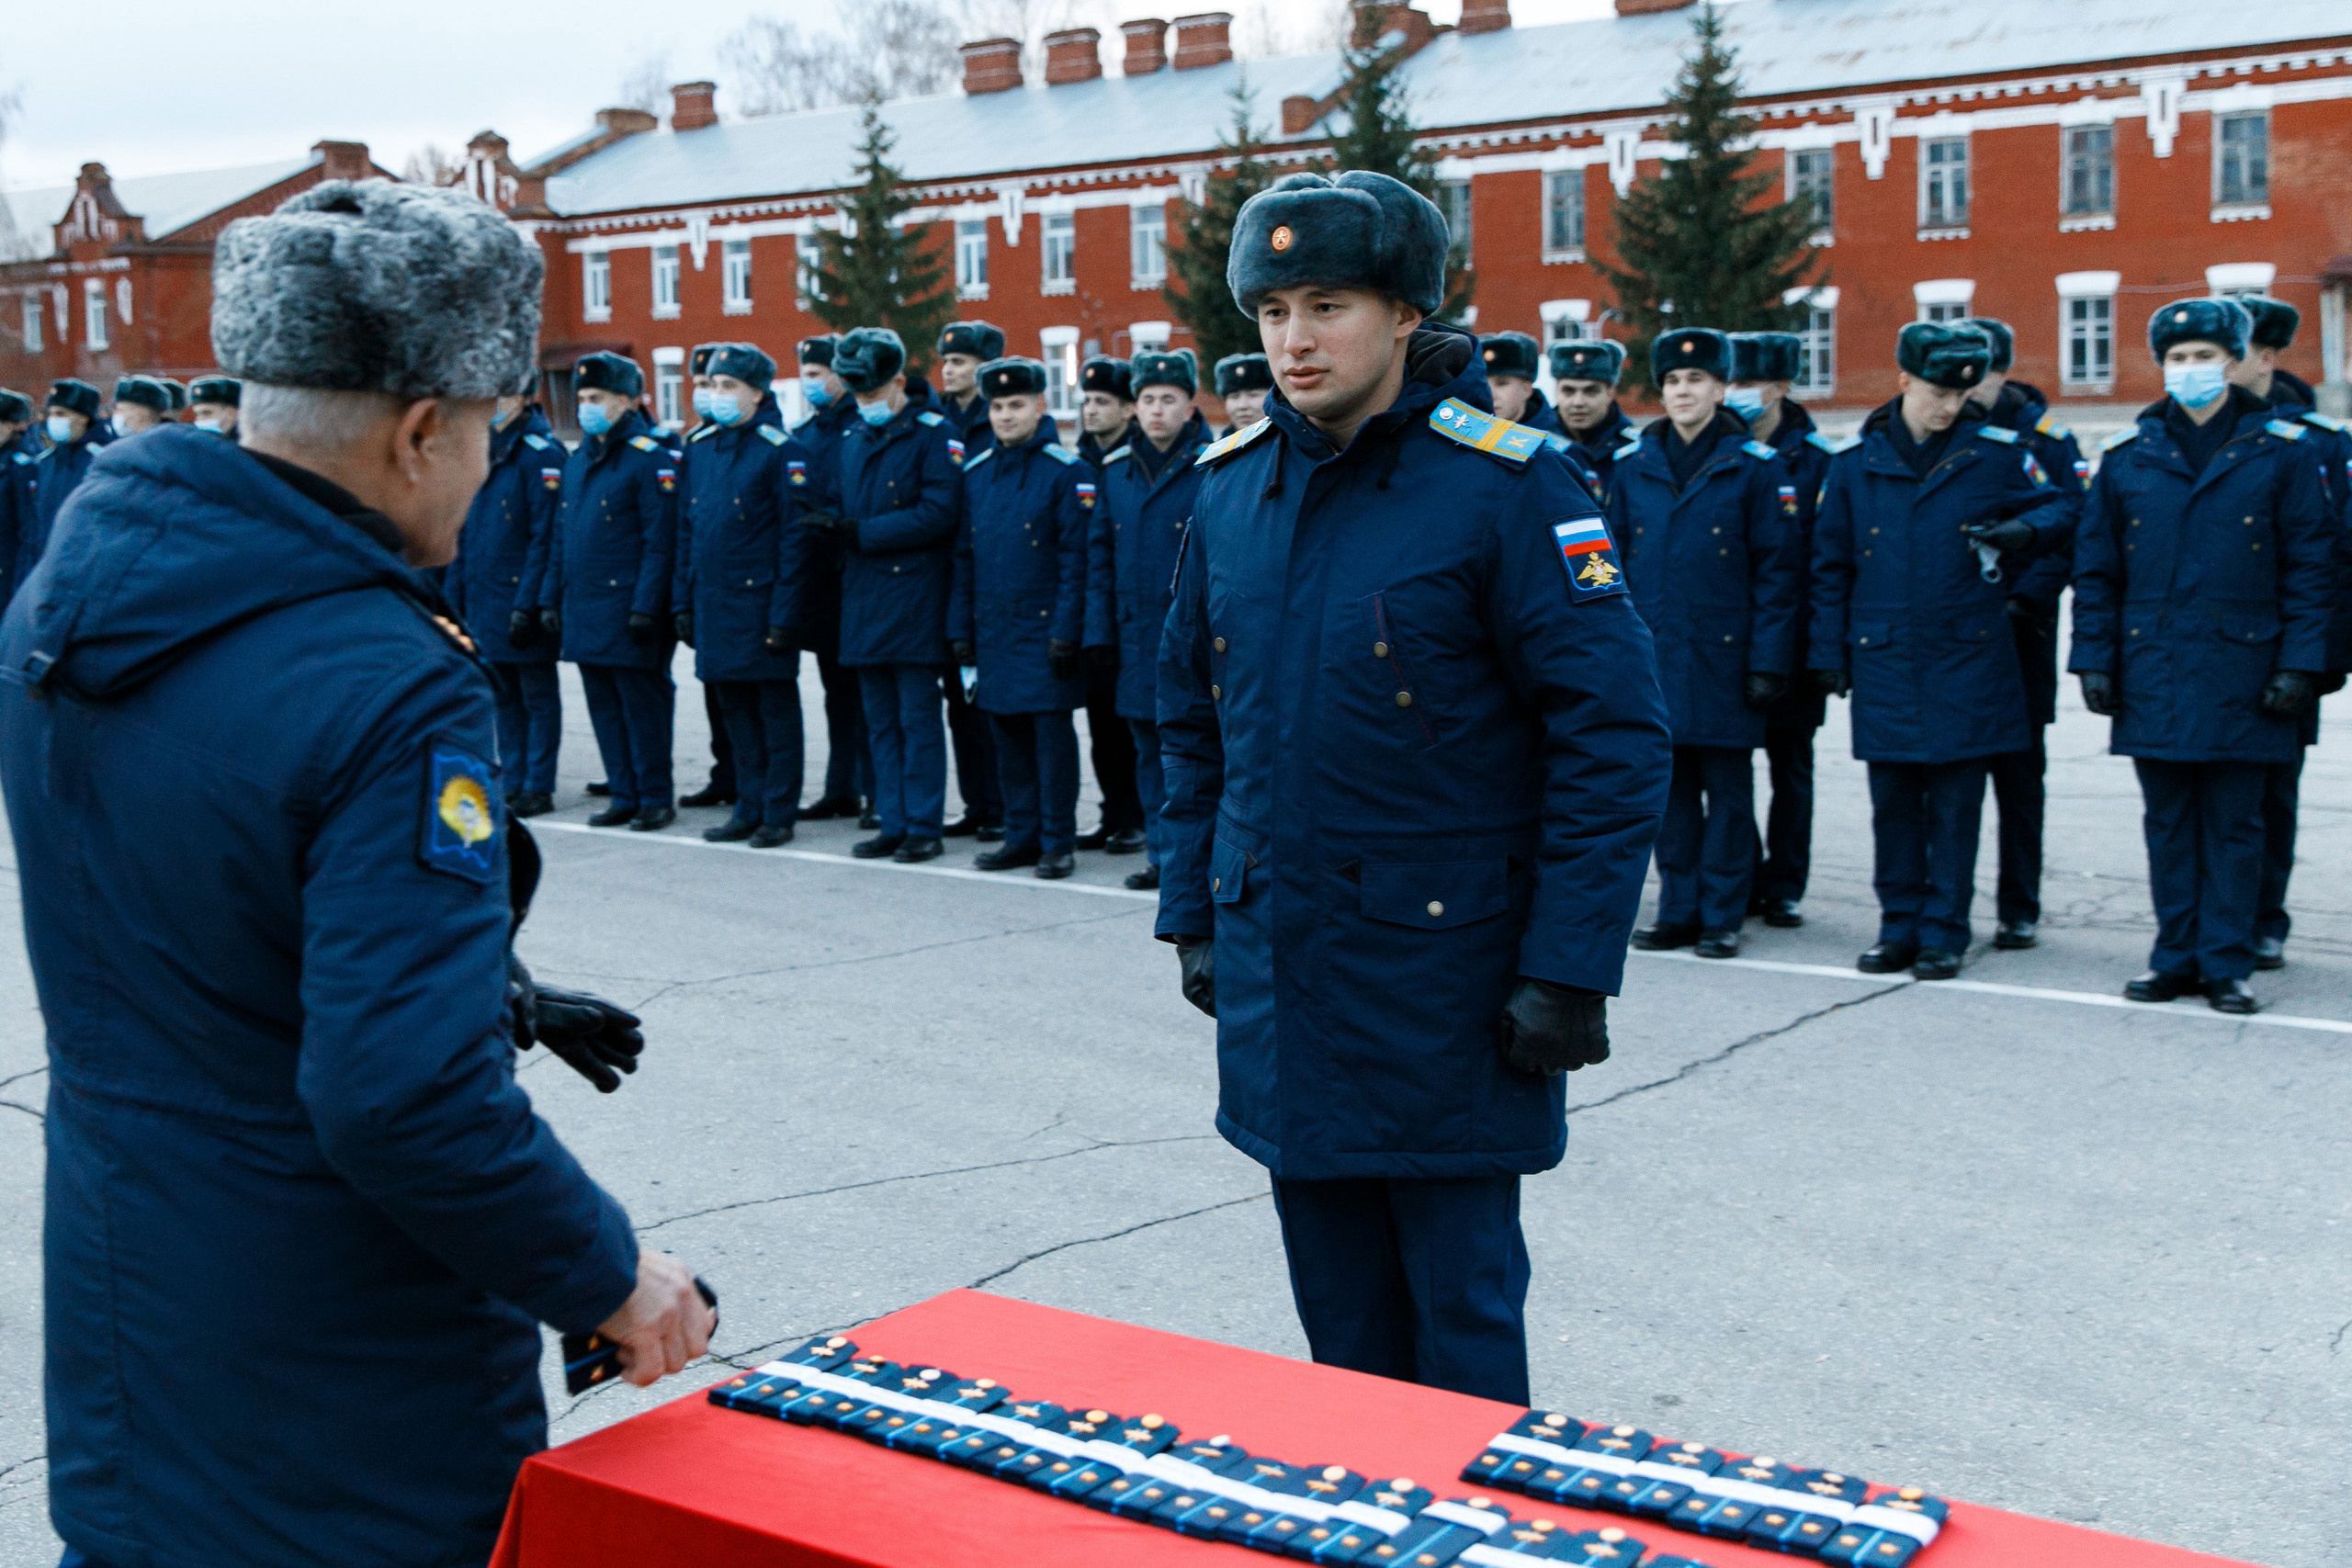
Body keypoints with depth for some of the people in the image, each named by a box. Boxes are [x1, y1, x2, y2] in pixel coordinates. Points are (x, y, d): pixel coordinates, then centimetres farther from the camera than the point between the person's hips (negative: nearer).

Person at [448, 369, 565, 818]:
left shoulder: (541, 452, -12)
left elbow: (545, 536, -17)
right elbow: (467, 529, 17)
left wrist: (527, 603, -20)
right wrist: (456, 589, 12)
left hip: (522, 599, -8)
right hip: (484, 598, 8)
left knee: (538, 697, 3)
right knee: (504, 696, 13)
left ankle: (538, 789, 8)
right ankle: (512, 783, 21)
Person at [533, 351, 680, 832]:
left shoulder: (651, 458, -9)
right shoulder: (578, 460, 15)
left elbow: (660, 543, -14)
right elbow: (560, 536, 19)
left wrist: (645, 607, -18)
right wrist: (550, 598, 14)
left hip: (627, 608, -8)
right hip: (583, 609, 8)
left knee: (642, 705, -2)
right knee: (604, 707, 11)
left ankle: (656, 799, 8)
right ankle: (625, 796, 19)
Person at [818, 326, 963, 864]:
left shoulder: (934, 433, -7)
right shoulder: (853, 439, 15)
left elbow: (938, 514, -16)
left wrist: (862, 532, -16)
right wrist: (833, 523, 0)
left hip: (913, 599, -7)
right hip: (863, 601, 7)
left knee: (917, 719, -2)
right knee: (881, 722, 10)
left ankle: (924, 828, 4)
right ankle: (894, 825, 17)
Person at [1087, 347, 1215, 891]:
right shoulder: (1116, 471, 10)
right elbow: (1100, 555, 12)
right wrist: (1098, 631, 6)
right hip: (1137, 635, 5)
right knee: (1150, 750, 11)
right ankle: (1163, 855, 20)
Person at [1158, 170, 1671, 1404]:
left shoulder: (1507, 484, -12)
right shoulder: (1233, 482, 5)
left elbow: (1615, 737, -13)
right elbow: (1191, 718, 15)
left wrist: (1570, 970, -16)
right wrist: (1193, 912, 12)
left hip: (1443, 971, -5)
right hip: (1277, 962, 5)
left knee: (1460, 1297, 6)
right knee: (1338, 1303, 16)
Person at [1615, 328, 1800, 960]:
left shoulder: (1755, 466, -2)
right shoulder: (1634, 467, 8)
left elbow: (1776, 570, -3)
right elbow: (1615, 563, 12)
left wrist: (1768, 662, -9)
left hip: (1723, 655, -3)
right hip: (1653, 654, 3)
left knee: (1727, 788, 4)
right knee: (1670, 785, 9)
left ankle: (1722, 917, 12)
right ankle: (1679, 911, 18)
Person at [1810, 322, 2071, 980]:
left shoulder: (1997, 453, 1)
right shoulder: (1855, 463, 5)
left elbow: (2058, 509, 12)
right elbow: (1831, 566, 10)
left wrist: (2024, 530, -11)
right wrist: (1829, 650, 7)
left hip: (1967, 660, -1)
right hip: (1883, 661, 1)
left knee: (1956, 804, 2)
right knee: (1894, 803, 7)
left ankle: (1944, 933, 11)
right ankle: (1900, 926, 18)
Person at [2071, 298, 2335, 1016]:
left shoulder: (2281, 450, 1)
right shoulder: (2127, 454, 7)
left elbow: (2311, 566, 1)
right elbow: (2094, 567, 9)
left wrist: (2299, 664, -6)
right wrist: (2094, 658, 3)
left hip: (2241, 672, -2)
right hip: (2153, 675, 2)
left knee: (2233, 825, 4)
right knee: (2168, 821, 8)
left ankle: (2226, 964, 11)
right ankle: (2176, 956, 17)